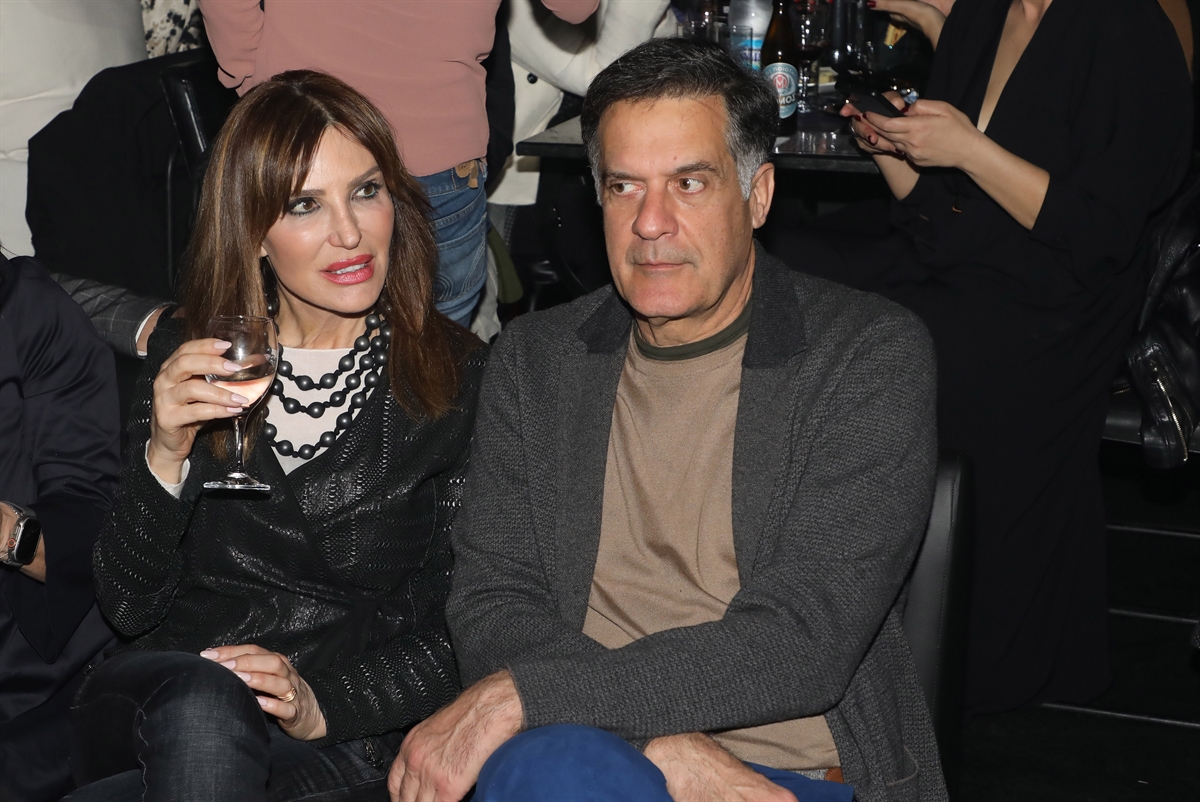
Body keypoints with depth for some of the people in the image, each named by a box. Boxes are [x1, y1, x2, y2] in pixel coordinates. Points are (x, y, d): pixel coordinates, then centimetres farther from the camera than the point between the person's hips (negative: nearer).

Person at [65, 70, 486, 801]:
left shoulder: (459, 378, -1)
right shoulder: (191, 358, 7)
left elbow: (458, 632, 0)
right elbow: (129, 608, 5)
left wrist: (323, 702, -17)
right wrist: (165, 457, -12)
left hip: (348, 734, -2)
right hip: (167, 682, 2)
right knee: (198, 706, -35)